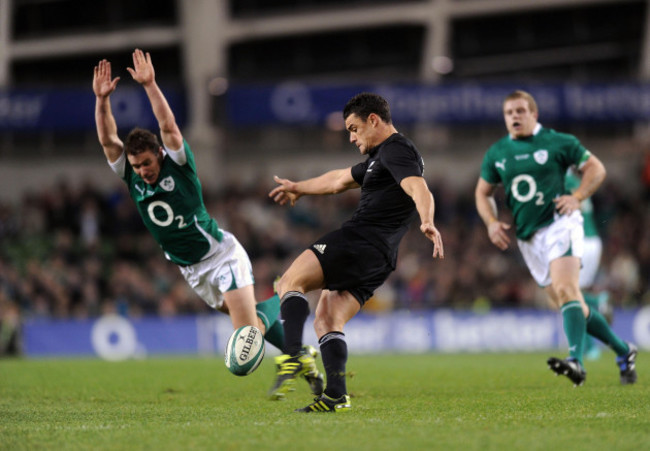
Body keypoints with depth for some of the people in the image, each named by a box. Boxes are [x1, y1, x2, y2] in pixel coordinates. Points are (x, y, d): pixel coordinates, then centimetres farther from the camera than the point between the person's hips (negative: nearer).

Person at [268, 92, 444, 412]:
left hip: (360, 239, -10)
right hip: (379, 259, 10)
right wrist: (298, 188, 57)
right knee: (326, 322, 5)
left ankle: (292, 357, -32)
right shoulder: (381, 157, 28)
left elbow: (418, 189, -24)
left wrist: (427, 223, -44)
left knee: (291, 281, -13)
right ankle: (336, 396, -9)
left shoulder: (396, 150, -5)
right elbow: (339, 180, 44)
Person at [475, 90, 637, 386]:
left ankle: (576, 361, -40)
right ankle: (623, 351, 23)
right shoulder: (496, 153, 11)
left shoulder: (558, 142, 0)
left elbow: (596, 168, 5)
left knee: (565, 290, -27)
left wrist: (577, 197, -11)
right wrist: (491, 222, 3)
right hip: (529, 238, 5)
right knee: (574, 307, 8)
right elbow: (483, 192, 21)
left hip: (559, 225, -5)